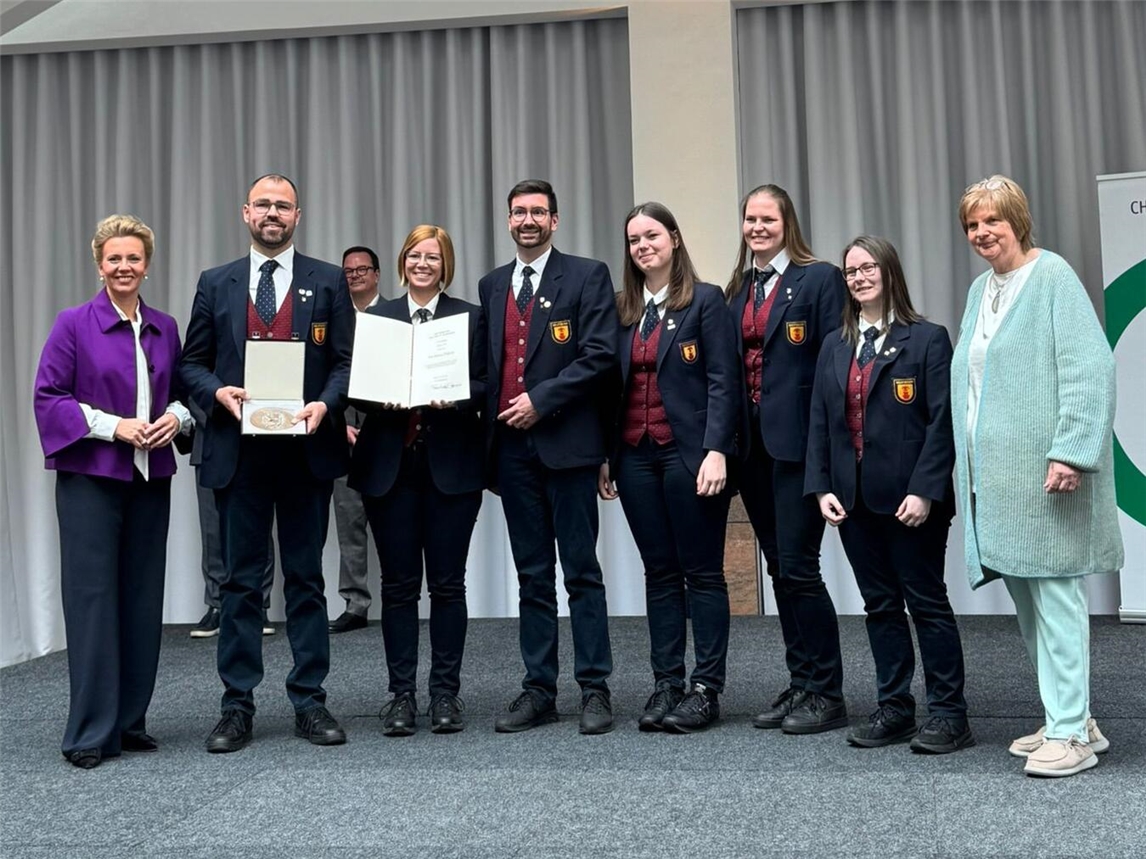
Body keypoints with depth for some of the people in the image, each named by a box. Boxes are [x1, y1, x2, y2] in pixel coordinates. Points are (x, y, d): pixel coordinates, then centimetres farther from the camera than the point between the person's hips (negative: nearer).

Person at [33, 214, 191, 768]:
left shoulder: (164, 328, 10)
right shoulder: (74, 324, -2)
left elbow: (183, 390, 17)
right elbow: (48, 396, -5)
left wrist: (176, 417, -5)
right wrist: (114, 425, -15)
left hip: (151, 477, 5)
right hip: (90, 476, -4)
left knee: (143, 599, 8)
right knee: (92, 598, -4)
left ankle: (131, 721, 19)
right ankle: (90, 733, 4)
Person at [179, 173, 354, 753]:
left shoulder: (327, 282, 6)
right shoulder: (216, 284, 10)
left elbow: (346, 360, 3)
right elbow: (192, 361, 10)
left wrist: (325, 404, -15)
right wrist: (219, 392, -10)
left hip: (306, 449, -1)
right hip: (237, 450, 1)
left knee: (306, 578, 6)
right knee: (241, 580, 6)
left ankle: (310, 701, 14)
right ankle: (237, 706, 14)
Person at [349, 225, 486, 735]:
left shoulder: (470, 316, 8)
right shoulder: (376, 317, 12)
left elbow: (483, 385, 2)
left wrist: (454, 396, -18)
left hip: (451, 463, -1)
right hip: (390, 464, 1)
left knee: (447, 582, 2)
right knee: (398, 583, 3)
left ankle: (445, 693, 11)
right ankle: (402, 694, 11)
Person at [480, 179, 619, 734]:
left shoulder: (587, 276, 1)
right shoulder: (492, 285, 17)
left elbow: (600, 354, -9)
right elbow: (486, 360, 18)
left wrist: (541, 400, -13)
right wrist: (491, 413, 3)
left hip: (566, 441, -5)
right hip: (511, 445, 5)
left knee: (581, 572, 0)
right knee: (532, 576, 10)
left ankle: (594, 689, 8)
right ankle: (538, 689, 16)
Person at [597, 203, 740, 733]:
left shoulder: (705, 301, -1)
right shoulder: (623, 309, 14)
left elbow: (723, 381, -7)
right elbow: (615, 385, 14)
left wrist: (715, 451, -16)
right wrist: (606, 456, 9)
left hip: (689, 452, -5)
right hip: (635, 455, 5)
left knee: (702, 571, 1)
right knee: (658, 571, 9)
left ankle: (706, 689, 7)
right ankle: (666, 685, 15)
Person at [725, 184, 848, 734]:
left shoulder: (819, 279, -3)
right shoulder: (738, 290, 15)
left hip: (796, 441, -6)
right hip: (753, 444, 6)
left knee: (798, 568, -6)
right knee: (779, 569, 11)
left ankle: (826, 694, 7)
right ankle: (800, 685, 21)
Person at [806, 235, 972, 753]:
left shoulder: (926, 339, -3)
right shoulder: (835, 346, 13)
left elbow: (942, 421, -9)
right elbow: (819, 422, 11)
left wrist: (924, 491, -17)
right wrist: (821, 488, 1)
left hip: (909, 497, -5)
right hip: (854, 498, 5)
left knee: (926, 602, 2)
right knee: (880, 605, 10)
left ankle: (948, 714, 11)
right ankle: (894, 709, 19)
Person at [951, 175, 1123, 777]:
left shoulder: (1052, 276, -7)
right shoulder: (980, 288, 16)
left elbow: (1090, 367, -15)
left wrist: (1070, 450, -22)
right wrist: (967, 463, 17)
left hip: (1044, 472, -8)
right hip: (994, 475, 8)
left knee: (1055, 592, -4)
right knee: (1024, 597, 11)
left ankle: (1070, 734, 3)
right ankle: (1069, 717, 23)